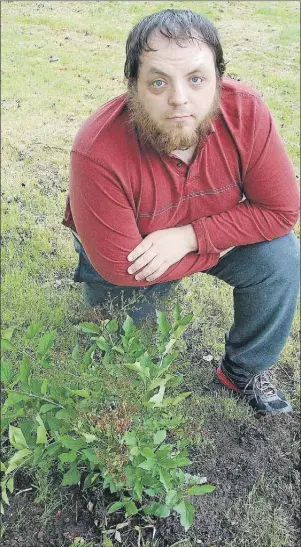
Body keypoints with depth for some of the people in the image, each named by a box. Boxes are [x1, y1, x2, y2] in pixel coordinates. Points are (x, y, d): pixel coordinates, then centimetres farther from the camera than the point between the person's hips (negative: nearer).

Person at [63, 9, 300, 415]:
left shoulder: (245, 111, -28)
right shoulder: (99, 153, -37)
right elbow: (120, 266, -29)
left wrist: (190, 237, -31)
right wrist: (216, 250, -22)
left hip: (203, 234, 3)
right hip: (131, 254, -2)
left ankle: (245, 370, 5)